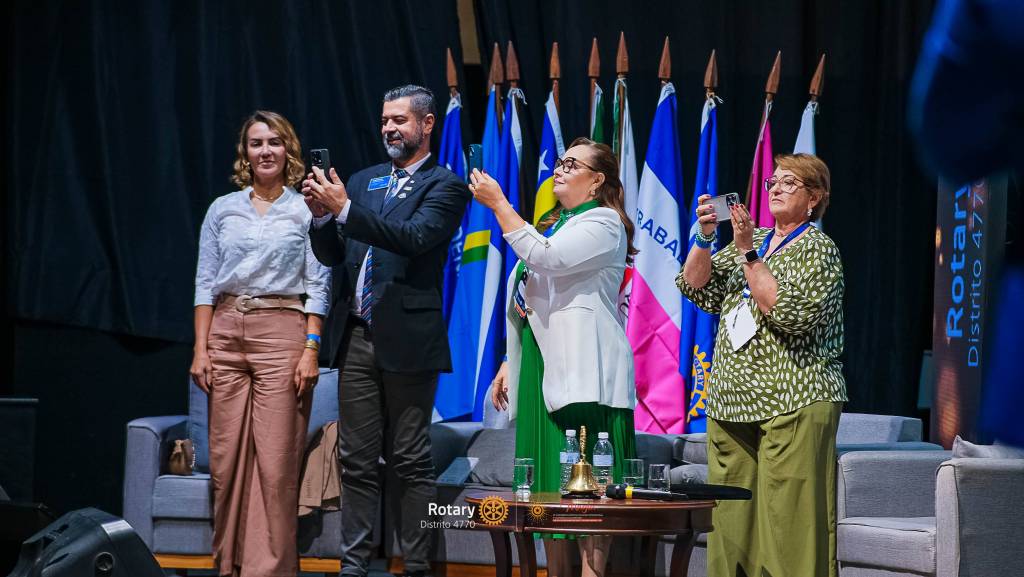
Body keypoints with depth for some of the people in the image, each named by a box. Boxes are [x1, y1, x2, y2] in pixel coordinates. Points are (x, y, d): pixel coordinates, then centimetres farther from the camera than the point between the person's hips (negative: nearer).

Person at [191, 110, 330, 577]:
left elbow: (318, 286, 2)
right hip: (225, 332, 3)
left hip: (281, 332, -3)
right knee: (226, 455, 2)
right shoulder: (223, 210, 12)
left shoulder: (307, 211, 5)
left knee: (276, 459, -7)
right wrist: (201, 348, 2)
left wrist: (311, 350, -8)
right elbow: (205, 282, 11)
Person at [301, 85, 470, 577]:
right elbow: (331, 255, 14)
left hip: (407, 338, -5)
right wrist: (321, 215, -6)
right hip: (357, 338, 5)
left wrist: (344, 209, -21)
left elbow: (414, 238, -18)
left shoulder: (444, 186, -1)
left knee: (410, 461, -1)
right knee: (356, 460, 7)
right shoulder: (362, 182, 16)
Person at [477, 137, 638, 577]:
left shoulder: (604, 223, -5)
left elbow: (544, 258, -20)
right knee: (548, 486, 7)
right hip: (540, 366, 9)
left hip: (582, 373, -9)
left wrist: (498, 204, -14)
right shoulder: (552, 225, 22)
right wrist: (509, 362, 18)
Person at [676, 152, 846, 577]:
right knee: (732, 520, 2)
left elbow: (789, 313, -16)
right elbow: (695, 285, 13)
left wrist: (747, 253, -15)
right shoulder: (753, 240, 20)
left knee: (788, 518, -11)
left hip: (793, 402, -6)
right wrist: (705, 238, -2)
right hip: (732, 402, 6)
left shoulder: (818, 249, -1)